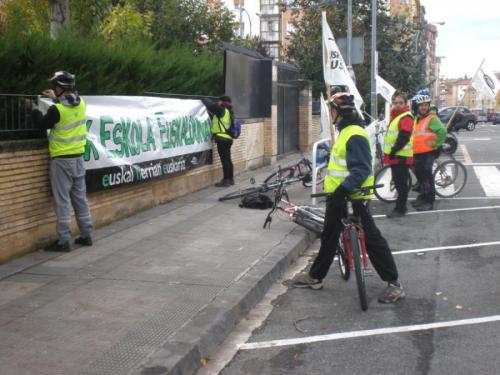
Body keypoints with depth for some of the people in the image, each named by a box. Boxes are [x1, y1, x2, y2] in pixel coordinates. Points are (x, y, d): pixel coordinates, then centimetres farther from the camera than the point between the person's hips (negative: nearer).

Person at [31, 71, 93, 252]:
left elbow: (42, 124, -2)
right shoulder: (81, 103, 0)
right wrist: (56, 99, 25)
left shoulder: (57, 109, -19)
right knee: (80, 198, 14)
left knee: (62, 201, -2)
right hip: (78, 157, 6)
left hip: (61, 160, -6)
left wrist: (33, 108, 13)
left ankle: (63, 241, 0)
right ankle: (86, 235, 20)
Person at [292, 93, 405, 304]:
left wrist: (342, 190, -38)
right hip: (338, 196, 11)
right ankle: (315, 276, 32)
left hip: (353, 197, -11)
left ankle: (394, 284, 3)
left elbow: (361, 170, -29)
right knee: (329, 236, 19)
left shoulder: (355, 135, -20)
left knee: (371, 239, -4)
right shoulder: (345, 131, 12)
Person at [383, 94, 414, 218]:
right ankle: (401, 206, 25)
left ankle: (400, 209, -3)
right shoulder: (395, 116, 19)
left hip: (401, 156, -10)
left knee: (401, 183, -6)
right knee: (398, 182, 16)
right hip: (395, 155, 10)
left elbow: (403, 137, -23)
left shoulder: (406, 117, -13)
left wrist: (393, 150, -23)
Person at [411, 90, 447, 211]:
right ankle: (422, 197, 31)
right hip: (418, 153, 9)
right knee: (419, 174, 17)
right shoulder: (417, 118, 14)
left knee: (427, 176, -7)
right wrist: (413, 147, 21)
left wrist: (435, 144, -20)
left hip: (428, 152, -9)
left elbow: (442, 131, -28)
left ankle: (430, 201, -1)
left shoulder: (432, 118, -14)